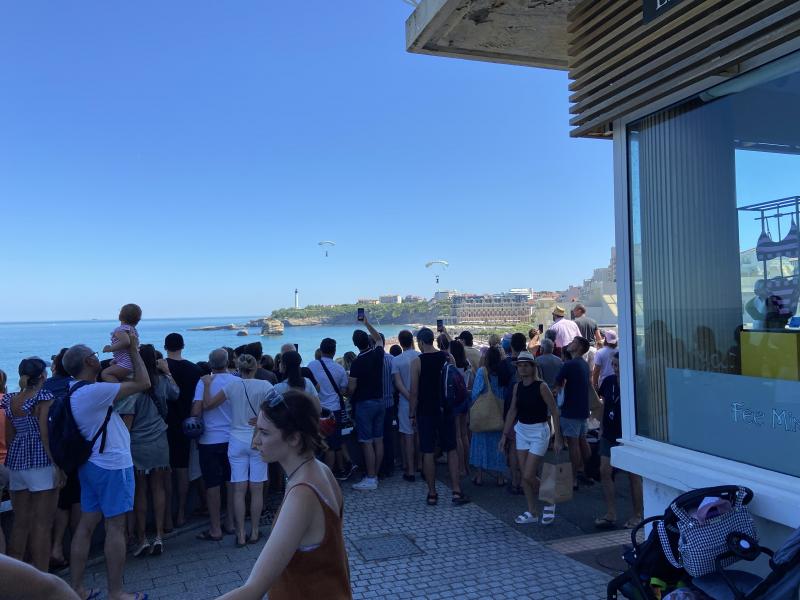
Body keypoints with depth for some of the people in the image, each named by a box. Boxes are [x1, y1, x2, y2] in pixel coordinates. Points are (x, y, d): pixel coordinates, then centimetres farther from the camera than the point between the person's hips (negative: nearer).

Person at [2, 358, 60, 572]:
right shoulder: (43, 397, -9)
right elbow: (46, 434, -16)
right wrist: (58, 465, -15)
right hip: (41, 463, -7)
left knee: (20, 523, 13)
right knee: (42, 524, -2)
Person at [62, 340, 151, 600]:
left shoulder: (74, 392, 6)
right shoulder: (95, 391, -22)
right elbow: (143, 383, -18)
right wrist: (134, 351, -9)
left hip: (91, 464, 9)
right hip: (112, 465, -9)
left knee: (86, 524, 14)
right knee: (115, 527, -1)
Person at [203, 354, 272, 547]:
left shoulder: (232, 386, -4)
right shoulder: (264, 386, -6)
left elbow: (207, 405, 0)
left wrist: (207, 384, 12)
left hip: (237, 441, 1)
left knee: (239, 489, 6)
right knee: (257, 489, 7)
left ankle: (241, 534, 9)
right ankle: (254, 532, 16)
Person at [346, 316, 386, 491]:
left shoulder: (357, 363, -16)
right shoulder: (378, 354, 1)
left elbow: (351, 388, -13)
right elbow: (379, 339, 24)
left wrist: (349, 398, 8)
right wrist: (367, 324, 29)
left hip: (364, 403, -7)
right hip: (380, 401, 7)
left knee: (367, 442, -4)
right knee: (378, 440, 9)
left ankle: (370, 478, -2)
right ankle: (375, 475, 18)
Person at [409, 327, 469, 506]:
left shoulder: (417, 362, -10)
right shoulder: (446, 357, 0)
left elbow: (414, 392, -10)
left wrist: (412, 414, -1)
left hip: (426, 411, -3)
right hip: (446, 410, 3)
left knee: (428, 453, 4)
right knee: (451, 450, 10)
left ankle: (432, 494, 10)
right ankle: (457, 491, 8)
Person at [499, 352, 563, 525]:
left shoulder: (541, 386, -14)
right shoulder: (517, 386, 2)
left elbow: (554, 411, -13)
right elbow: (512, 411, 9)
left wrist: (558, 438, -16)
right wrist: (504, 435, 9)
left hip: (539, 432, -6)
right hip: (521, 431, 6)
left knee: (528, 475, -7)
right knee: (524, 475, 7)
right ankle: (532, 513, 21)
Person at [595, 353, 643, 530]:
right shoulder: (608, 382, 3)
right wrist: (603, 427, 14)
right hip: (609, 435, 6)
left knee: (633, 475, 6)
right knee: (605, 471, 5)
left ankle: (638, 515, 20)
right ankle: (610, 515, 15)